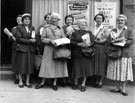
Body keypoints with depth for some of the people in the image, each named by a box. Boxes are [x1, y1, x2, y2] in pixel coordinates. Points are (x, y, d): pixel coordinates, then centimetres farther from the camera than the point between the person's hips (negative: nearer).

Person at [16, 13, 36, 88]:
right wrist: (29, 41, -13)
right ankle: (20, 81, 10)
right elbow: (18, 38, -7)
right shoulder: (19, 28, 2)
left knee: (30, 65, 2)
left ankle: (27, 82, 11)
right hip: (22, 48, -4)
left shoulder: (32, 28, 15)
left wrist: (33, 40, -7)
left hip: (31, 49, 4)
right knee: (21, 65, -2)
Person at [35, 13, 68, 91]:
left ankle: (55, 83, 10)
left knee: (57, 65, 0)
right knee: (47, 65, -1)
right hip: (49, 50, -2)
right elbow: (42, 39, 1)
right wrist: (50, 40, -15)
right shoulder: (46, 29, 9)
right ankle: (43, 82, 10)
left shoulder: (61, 30, 14)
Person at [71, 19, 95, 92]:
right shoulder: (75, 33, 7)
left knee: (86, 69, -1)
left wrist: (89, 44, -17)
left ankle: (83, 84, 10)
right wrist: (79, 44, -18)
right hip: (77, 53, -1)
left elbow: (93, 41, 4)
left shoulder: (89, 33, 12)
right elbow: (71, 42, -3)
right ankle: (76, 83, 20)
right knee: (77, 68, 2)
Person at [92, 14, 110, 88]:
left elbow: (107, 39, -8)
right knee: (95, 65, 5)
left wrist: (98, 41, -14)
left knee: (101, 65, -1)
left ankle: (100, 82, 9)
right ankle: (96, 81, 16)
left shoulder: (105, 29, 2)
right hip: (93, 48, 3)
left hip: (101, 48, -3)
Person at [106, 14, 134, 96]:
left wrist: (123, 43, -20)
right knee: (116, 71, 5)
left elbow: (131, 41, -6)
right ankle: (118, 87, 17)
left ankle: (123, 88, 7)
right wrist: (113, 42, -13)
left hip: (124, 53, -3)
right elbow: (108, 40, 8)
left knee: (124, 71, -2)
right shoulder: (113, 30, 15)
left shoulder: (129, 31, 5)